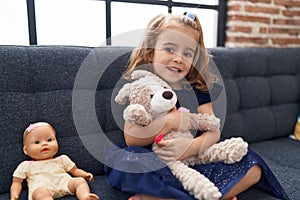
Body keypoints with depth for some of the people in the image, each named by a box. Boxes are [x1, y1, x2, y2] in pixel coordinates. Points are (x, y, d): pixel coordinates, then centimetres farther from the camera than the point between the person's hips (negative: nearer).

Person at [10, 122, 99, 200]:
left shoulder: (62, 159, 26)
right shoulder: (26, 165, 22)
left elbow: (75, 171, 28)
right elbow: (17, 182, 21)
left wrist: (85, 174, 8)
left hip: (64, 184, 3)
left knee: (80, 180, -21)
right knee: (41, 192, -36)